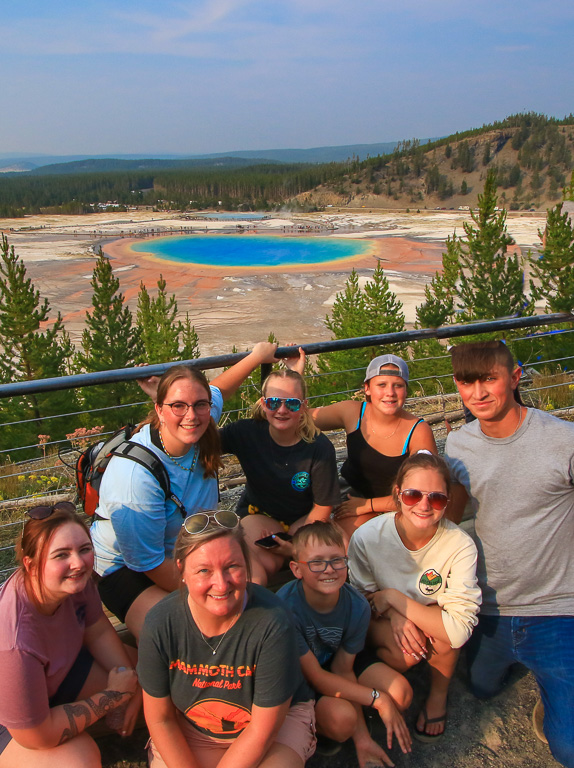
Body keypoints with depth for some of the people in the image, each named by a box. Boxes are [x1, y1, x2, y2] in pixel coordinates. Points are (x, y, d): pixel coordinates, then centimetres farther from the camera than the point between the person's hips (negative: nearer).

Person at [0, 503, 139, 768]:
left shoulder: (74, 580, -22)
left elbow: (98, 632, -2)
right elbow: (38, 736, -29)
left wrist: (131, 685, -12)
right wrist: (113, 695, -21)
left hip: (58, 669, 7)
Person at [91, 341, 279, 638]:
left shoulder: (196, 433, -15)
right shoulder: (135, 475, -34)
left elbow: (217, 391, 11)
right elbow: (149, 563, -24)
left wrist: (258, 355, 16)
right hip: (127, 569, -7)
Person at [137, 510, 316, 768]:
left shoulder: (271, 623, -30)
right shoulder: (160, 624, -22)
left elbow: (263, 728, -21)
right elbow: (160, 719, -9)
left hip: (277, 719, -1)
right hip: (190, 731, 2)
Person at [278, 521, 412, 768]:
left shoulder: (357, 606, -21)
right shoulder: (286, 606, -35)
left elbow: (343, 669, -8)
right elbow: (315, 676, -25)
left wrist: (362, 738, -12)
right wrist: (378, 698, -25)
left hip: (335, 658, 5)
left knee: (400, 694, -13)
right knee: (341, 717, -30)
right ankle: (317, 729, 7)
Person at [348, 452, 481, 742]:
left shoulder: (460, 545, -27)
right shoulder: (367, 537, -25)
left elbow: (460, 629, -33)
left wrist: (392, 597, -31)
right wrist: (394, 616, -30)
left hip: (434, 629, 1)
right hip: (382, 624, 0)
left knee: (449, 633, -30)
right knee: (407, 654, -30)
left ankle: (438, 694, 3)